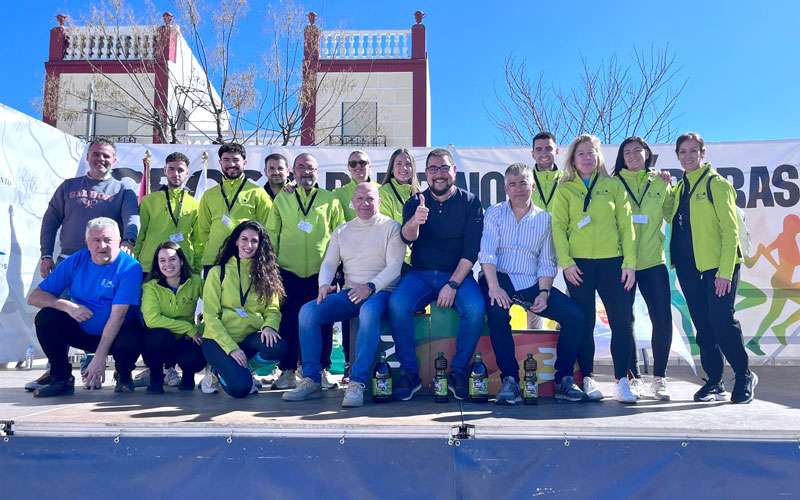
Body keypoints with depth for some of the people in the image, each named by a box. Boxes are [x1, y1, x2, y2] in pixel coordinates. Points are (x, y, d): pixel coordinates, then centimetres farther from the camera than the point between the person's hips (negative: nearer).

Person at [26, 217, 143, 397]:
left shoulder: (130, 267, -17)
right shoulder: (75, 261, -4)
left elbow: (118, 316, -23)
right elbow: (34, 296, -4)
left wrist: (100, 356, -29)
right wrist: (67, 306, -23)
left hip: (116, 335, -4)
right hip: (82, 332, 4)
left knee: (130, 340, -36)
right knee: (45, 318, -18)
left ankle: (124, 377, 0)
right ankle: (61, 379, -2)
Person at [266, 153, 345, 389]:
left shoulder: (330, 200, 9)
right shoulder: (282, 198, 12)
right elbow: (271, 233, 12)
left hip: (321, 271, -1)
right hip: (288, 270, 1)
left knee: (322, 322, 3)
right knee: (288, 322, 3)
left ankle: (322, 371, 14)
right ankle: (288, 372, 13)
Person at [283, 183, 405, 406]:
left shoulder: (390, 227, 5)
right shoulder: (342, 231, 20)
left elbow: (394, 266, -7)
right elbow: (329, 263, 13)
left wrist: (370, 287, -22)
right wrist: (324, 284, -10)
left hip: (381, 291, -5)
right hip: (349, 293, 5)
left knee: (369, 312, -40)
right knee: (308, 311, -18)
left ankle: (357, 383, -37)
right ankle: (311, 380, -15)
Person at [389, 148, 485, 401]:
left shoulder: (470, 203, 2)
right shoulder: (415, 202, 6)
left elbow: (471, 251, -5)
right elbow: (407, 238, -13)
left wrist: (453, 285, -17)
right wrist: (414, 222, -38)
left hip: (457, 274, -1)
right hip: (420, 274, 1)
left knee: (475, 308, -30)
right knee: (397, 304, -28)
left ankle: (458, 372, -12)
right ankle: (410, 373, -14)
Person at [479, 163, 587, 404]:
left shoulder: (544, 219, 13)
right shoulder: (494, 213, 8)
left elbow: (547, 263, 9)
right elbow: (487, 253, -6)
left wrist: (544, 292, -9)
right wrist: (494, 287, -21)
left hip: (532, 282, 3)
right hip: (500, 278, -2)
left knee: (574, 315, -17)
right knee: (497, 312, -35)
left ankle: (563, 380, -4)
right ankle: (510, 380, -24)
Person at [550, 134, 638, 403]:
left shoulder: (614, 186, 11)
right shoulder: (565, 189, 9)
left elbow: (626, 225, 7)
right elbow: (558, 226, 2)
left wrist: (629, 262, -2)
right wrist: (565, 262, -9)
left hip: (613, 262, 1)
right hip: (578, 264, -1)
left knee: (623, 321, -4)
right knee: (584, 322, 3)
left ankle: (622, 380, 5)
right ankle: (588, 378, 13)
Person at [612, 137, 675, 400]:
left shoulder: (659, 182, 11)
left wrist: (667, 189, -2)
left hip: (653, 261, 1)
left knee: (663, 319, -3)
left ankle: (659, 377, 11)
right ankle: (632, 377, 15)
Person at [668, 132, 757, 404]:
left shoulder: (717, 183, -3)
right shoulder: (680, 188, 15)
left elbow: (730, 230, -10)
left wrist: (725, 271, -16)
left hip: (717, 267, -6)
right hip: (688, 268, 6)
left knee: (721, 322, -9)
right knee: (703, 328, 8)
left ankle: (744, 377, 11)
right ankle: (714, 382, 18)